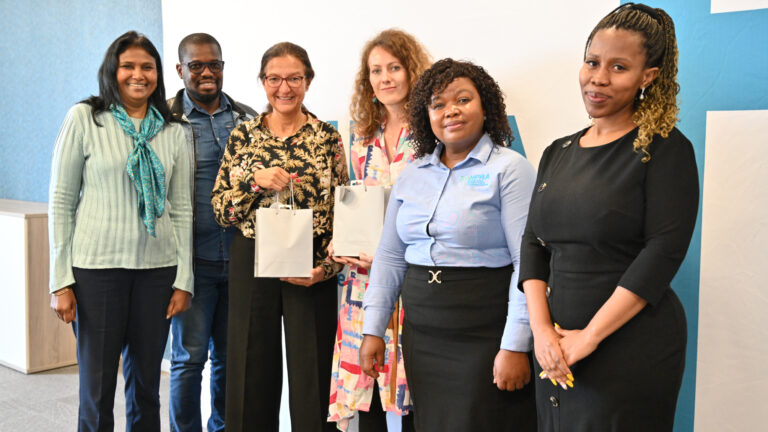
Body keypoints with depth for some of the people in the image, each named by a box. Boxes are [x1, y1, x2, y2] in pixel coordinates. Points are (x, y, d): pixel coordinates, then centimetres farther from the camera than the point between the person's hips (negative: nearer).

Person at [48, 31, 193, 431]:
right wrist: (60, 280, -5)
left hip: (157, 268, 3)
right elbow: (61, 201, -1)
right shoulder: (84, 118, -1)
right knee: (97, 386, 4)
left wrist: (183, 279, 3)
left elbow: (182, 208, 8)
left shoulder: (174, 131, 7)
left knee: (146, 382, 12)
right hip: (96, 264, -2)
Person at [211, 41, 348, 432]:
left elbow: (343, 213, 2)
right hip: (251, 264, 1)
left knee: (312, 377, 4)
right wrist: (256, 181, -15)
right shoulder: (242, 136, 5)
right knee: (251, 376, 8)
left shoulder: (328, 138, 2)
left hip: (311, 270, -1)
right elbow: (221, 210, 1)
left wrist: (326, 267, -10)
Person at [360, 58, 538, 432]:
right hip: (421, 338, 5)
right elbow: (390, 256, 12)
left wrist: (515, 346, -17)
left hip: (485, 338, -5)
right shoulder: (411, 175, 10)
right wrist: (373, 330, 7)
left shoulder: (509, 169, -7)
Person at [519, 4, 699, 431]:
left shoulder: (666, 148, -6)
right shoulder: (559, 153, 10)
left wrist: (589, 336, -17)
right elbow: (534, 243, 6)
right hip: (555, 347, 5)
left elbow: (663, 253, -15)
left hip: (631, 344, -5)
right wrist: (542, 330, -8)